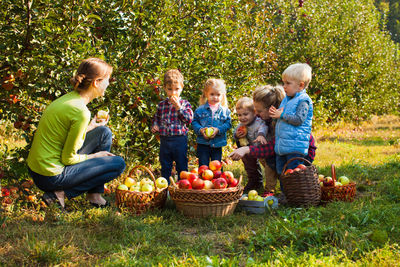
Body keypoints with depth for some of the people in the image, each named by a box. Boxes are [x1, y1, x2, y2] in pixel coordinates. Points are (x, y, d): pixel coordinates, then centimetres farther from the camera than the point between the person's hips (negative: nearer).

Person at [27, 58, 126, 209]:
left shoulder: (68, 98, 5)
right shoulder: (81, 112, -23)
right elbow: (68, 158, -18)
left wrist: (90, 127, 22)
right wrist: (95, 156, -1)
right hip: (50, 178, -9)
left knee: (104, 133, 13)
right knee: (118, 164, -1)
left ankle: (94, 194, 16)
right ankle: (61, 193, -2)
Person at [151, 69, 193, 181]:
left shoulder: (185, 104, -1)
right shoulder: (161, 105, 8)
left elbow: (189, 119, -13)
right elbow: (156, 119, 19)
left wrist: (178, 107, -18)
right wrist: (154, 126, -2)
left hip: (180, 140, -3)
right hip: (164, 140, 3)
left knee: (182, 167, 6)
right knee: (165, 167, 13)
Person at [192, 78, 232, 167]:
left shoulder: (225, 111, 1)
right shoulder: (200, 110, -1)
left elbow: (228, 124, -2)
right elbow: (194, 122, 1)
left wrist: (218, 130, -17)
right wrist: (200, 130, -16)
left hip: (217, 144, 1)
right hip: (203, 143, -1)